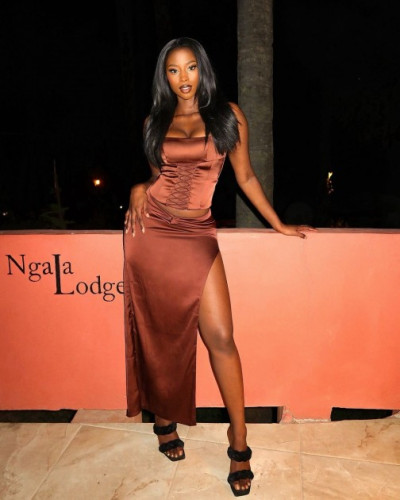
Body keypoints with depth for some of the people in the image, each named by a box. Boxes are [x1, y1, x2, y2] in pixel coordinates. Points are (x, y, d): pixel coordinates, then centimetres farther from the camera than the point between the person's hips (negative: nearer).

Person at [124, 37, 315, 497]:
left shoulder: (227, 115, 7)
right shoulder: (155, 122, 13)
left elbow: (245, 176, 10)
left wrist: (279, 225, 11)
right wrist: (138, 189, -1)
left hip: (196, 235, -2)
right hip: (151, 229, 2)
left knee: (219, 336, -9)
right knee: (158, 331, 8)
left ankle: (239, 441, 9)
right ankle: (164, 420, 29)